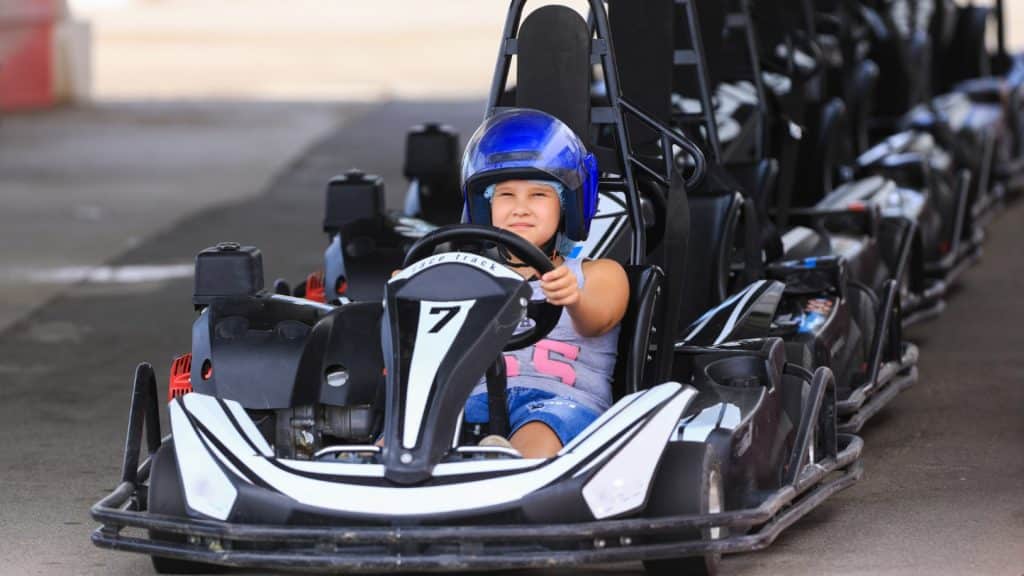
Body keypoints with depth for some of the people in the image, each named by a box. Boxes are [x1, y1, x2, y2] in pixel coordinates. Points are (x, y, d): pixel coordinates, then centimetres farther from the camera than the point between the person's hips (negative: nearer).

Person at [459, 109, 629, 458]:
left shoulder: (601, 275, 20)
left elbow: (596, 322, -4)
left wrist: (575, 301, -30)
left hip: (564, 400, -2)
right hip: (477, 399, 2)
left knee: (538, 439, -40)